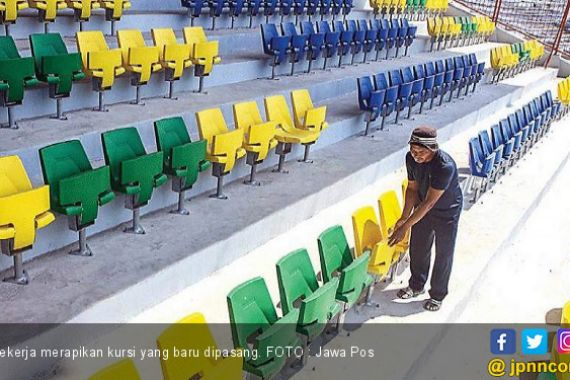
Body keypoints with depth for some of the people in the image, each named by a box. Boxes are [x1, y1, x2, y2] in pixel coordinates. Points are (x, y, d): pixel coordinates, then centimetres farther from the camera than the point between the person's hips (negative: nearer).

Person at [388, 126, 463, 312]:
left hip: (447, 212, -5)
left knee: (443, 254, 11)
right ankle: (416, 286, 40)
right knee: (417, 248, 17)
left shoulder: (445, 166, -38)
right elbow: (412, 188, -5)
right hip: (423, 208, 6)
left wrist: (405, 227, -32)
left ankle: (437, 295, 31)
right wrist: (404, 218, -11)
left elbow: (429, 202, -34)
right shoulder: (411, 158, -19)